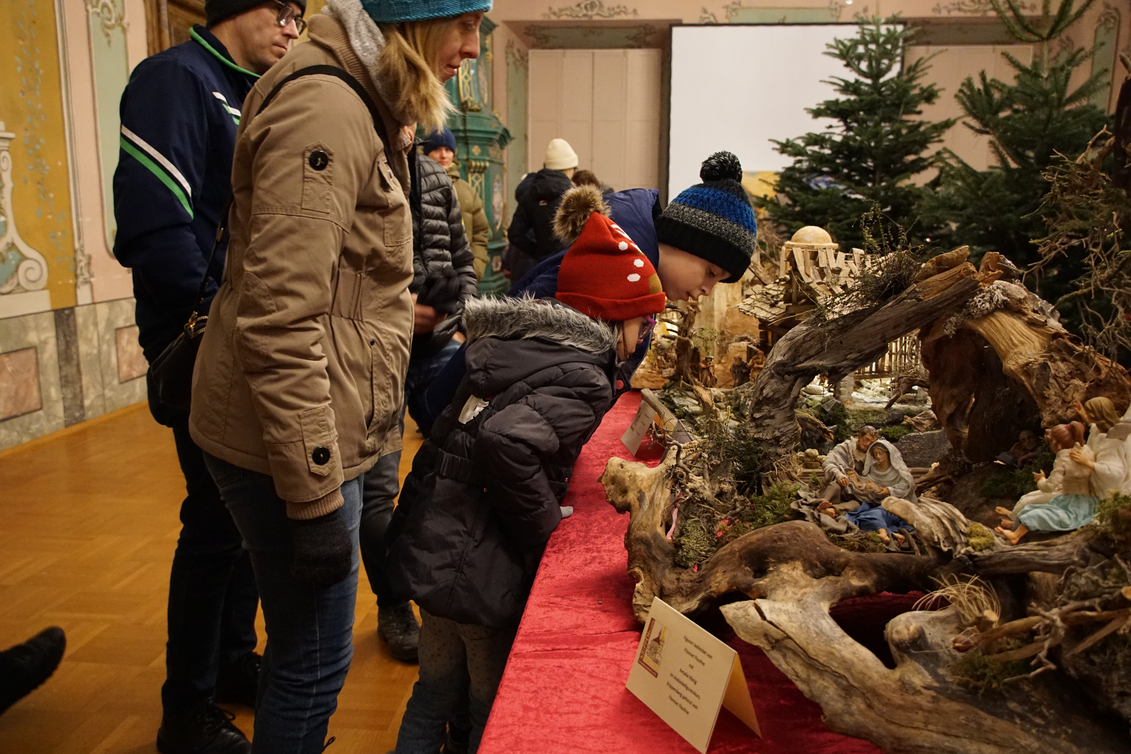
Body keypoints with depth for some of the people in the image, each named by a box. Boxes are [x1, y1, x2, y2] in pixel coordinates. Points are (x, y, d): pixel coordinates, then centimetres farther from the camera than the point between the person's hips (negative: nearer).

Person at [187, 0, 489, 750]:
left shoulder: (363, 107, 13)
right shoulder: (324, 109, -19)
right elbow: (280, 321, -25)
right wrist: (315, 497, -22)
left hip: (325, 433, 9)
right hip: (292, 446, -9)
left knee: (306, 645, 21)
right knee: (315, 659, 5)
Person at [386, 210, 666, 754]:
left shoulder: (518, 341, 7)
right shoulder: (583, 379, -19)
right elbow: (506, 441, -35)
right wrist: (545, 527, -20)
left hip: (428, 545, 8)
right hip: (476, 563, -8)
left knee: (435, 693, 26)